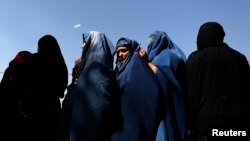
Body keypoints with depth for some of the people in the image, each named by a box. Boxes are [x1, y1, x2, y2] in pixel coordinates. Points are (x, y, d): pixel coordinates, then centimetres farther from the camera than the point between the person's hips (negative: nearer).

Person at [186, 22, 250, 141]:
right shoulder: (239, 57, 11)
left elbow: (190, 92, -5)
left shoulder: (195, 58, 1)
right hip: (240, 121, 4)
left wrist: (189, 125, -2)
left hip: (207, 121, -3)